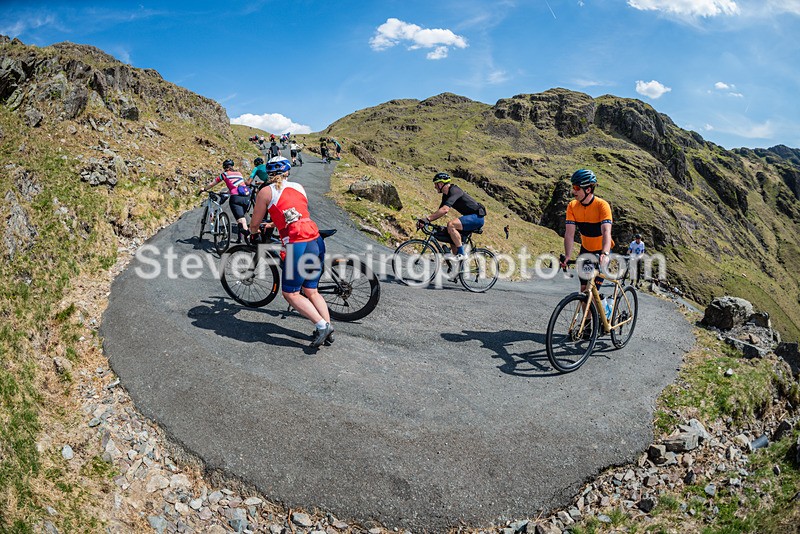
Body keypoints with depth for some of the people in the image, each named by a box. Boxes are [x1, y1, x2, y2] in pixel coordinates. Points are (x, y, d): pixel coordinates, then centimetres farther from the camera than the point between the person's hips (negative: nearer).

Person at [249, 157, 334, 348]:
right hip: (317, 241, 6)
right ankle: (328, 327, 12)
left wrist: (254, 231, 36)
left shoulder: (266, 191, 4)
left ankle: (322, 325, -3)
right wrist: (273, 224, 49)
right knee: (311, 291, 19)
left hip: (298, 245, -6)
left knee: (290, 293, 8)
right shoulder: (299, 187, 20)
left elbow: (254, 225, 12)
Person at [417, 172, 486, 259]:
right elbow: (439, 212, 12)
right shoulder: (446, 195, 11)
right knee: (453, 239, 11)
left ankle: (461, 254, -21)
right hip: (471, 217, 10)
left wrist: (427, 218, -32)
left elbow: (445, 210, -32)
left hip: (477, 217, -10)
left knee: (451, 225, -28)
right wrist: (425, 220, -1)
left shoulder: (454, 191, -19)